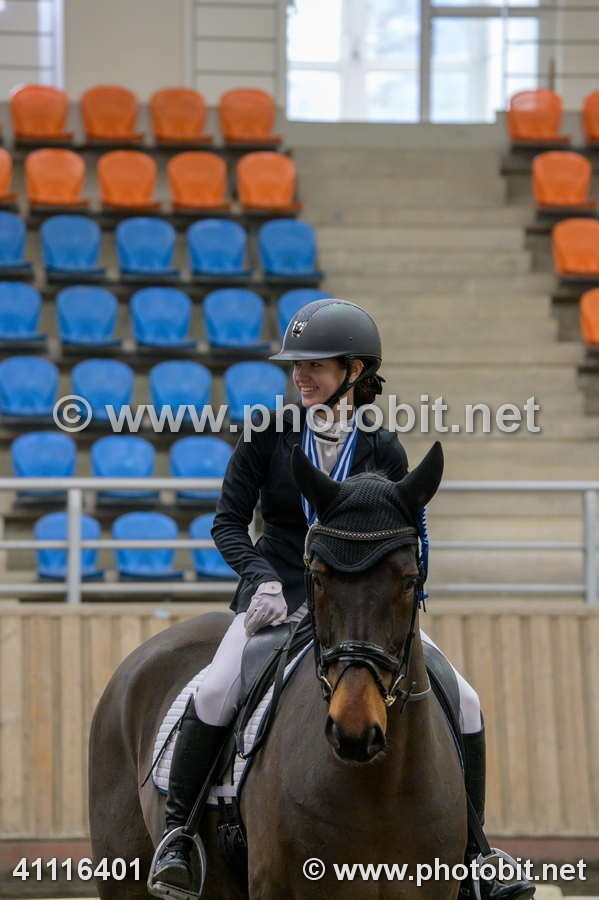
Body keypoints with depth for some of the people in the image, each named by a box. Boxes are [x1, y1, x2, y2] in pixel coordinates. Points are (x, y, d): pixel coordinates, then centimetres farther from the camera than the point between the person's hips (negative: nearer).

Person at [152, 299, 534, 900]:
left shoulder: (382, 451, -1)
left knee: (462, 702, -9)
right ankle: (176, 834, -10)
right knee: (214, 694, -29)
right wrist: (262, 577, -19)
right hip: (278, 597, -2)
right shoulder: (270, 436, -2)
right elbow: (228, 521, 0)